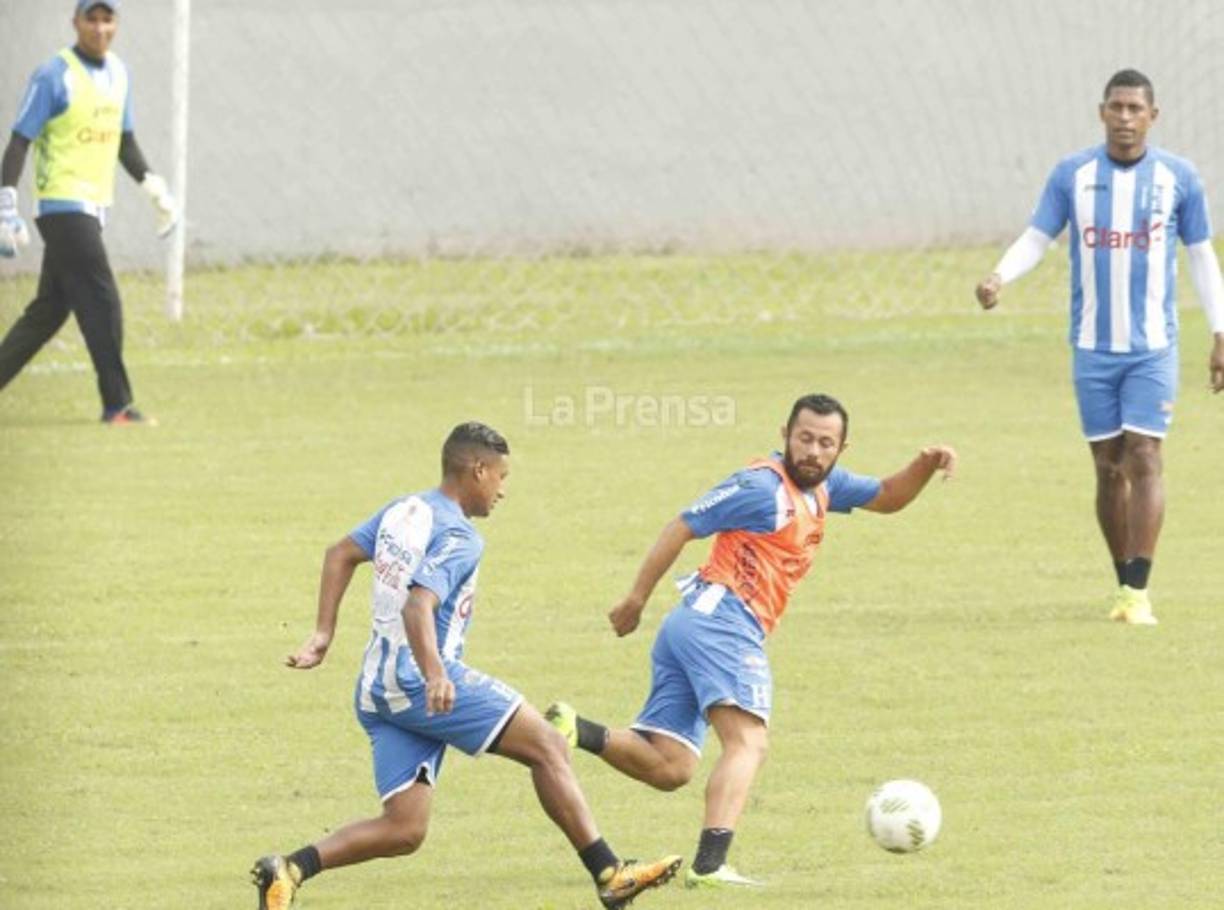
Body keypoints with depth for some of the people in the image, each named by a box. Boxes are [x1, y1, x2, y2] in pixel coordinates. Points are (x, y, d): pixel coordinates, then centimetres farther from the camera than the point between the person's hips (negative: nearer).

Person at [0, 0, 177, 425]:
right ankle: (117, 404, -9)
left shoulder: (118, 73, 13)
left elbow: (124, 141, 23)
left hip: (94, 210, 8)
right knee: (102, 303, -12)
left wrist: (155, 189, 15)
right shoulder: (54, 76, -10)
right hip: (62, 205, -8)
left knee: (49, 310, 10)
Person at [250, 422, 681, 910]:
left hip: (377, 689, 9)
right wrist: (434, 677, -40)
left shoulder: (403, 510, 15)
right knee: (547, 747, -5)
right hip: (420, 680, -9)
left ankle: (289, 869, -11)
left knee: (403, 831, 5)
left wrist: (323, 634, 22)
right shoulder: (459, 538, -12)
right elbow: (418, 607, -27)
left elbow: (340, 555, 21)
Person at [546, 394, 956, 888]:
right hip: (721, 619, -9)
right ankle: (710, 863, -35)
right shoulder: (763, 486, -6)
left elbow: (887, 497, 34)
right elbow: (681, 528, -6)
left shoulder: (821, 486, 21)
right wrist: (636, 599, -7)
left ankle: (575, 730, -11)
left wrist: (925, 466, 14)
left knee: (670, 768, 1)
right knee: (748, 741, -21)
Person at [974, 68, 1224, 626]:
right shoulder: (1072, 175, 1)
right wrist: (1000, 276, -16)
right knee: (1108, 466, 4)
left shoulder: (1178, 178, 1)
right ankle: (1124, 584, 15)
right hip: (1094, 347, 1)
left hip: (1153, 346, -1)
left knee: (1143, 458, -11)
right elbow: (1036, 239, 4)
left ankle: (1138, 591, -12)